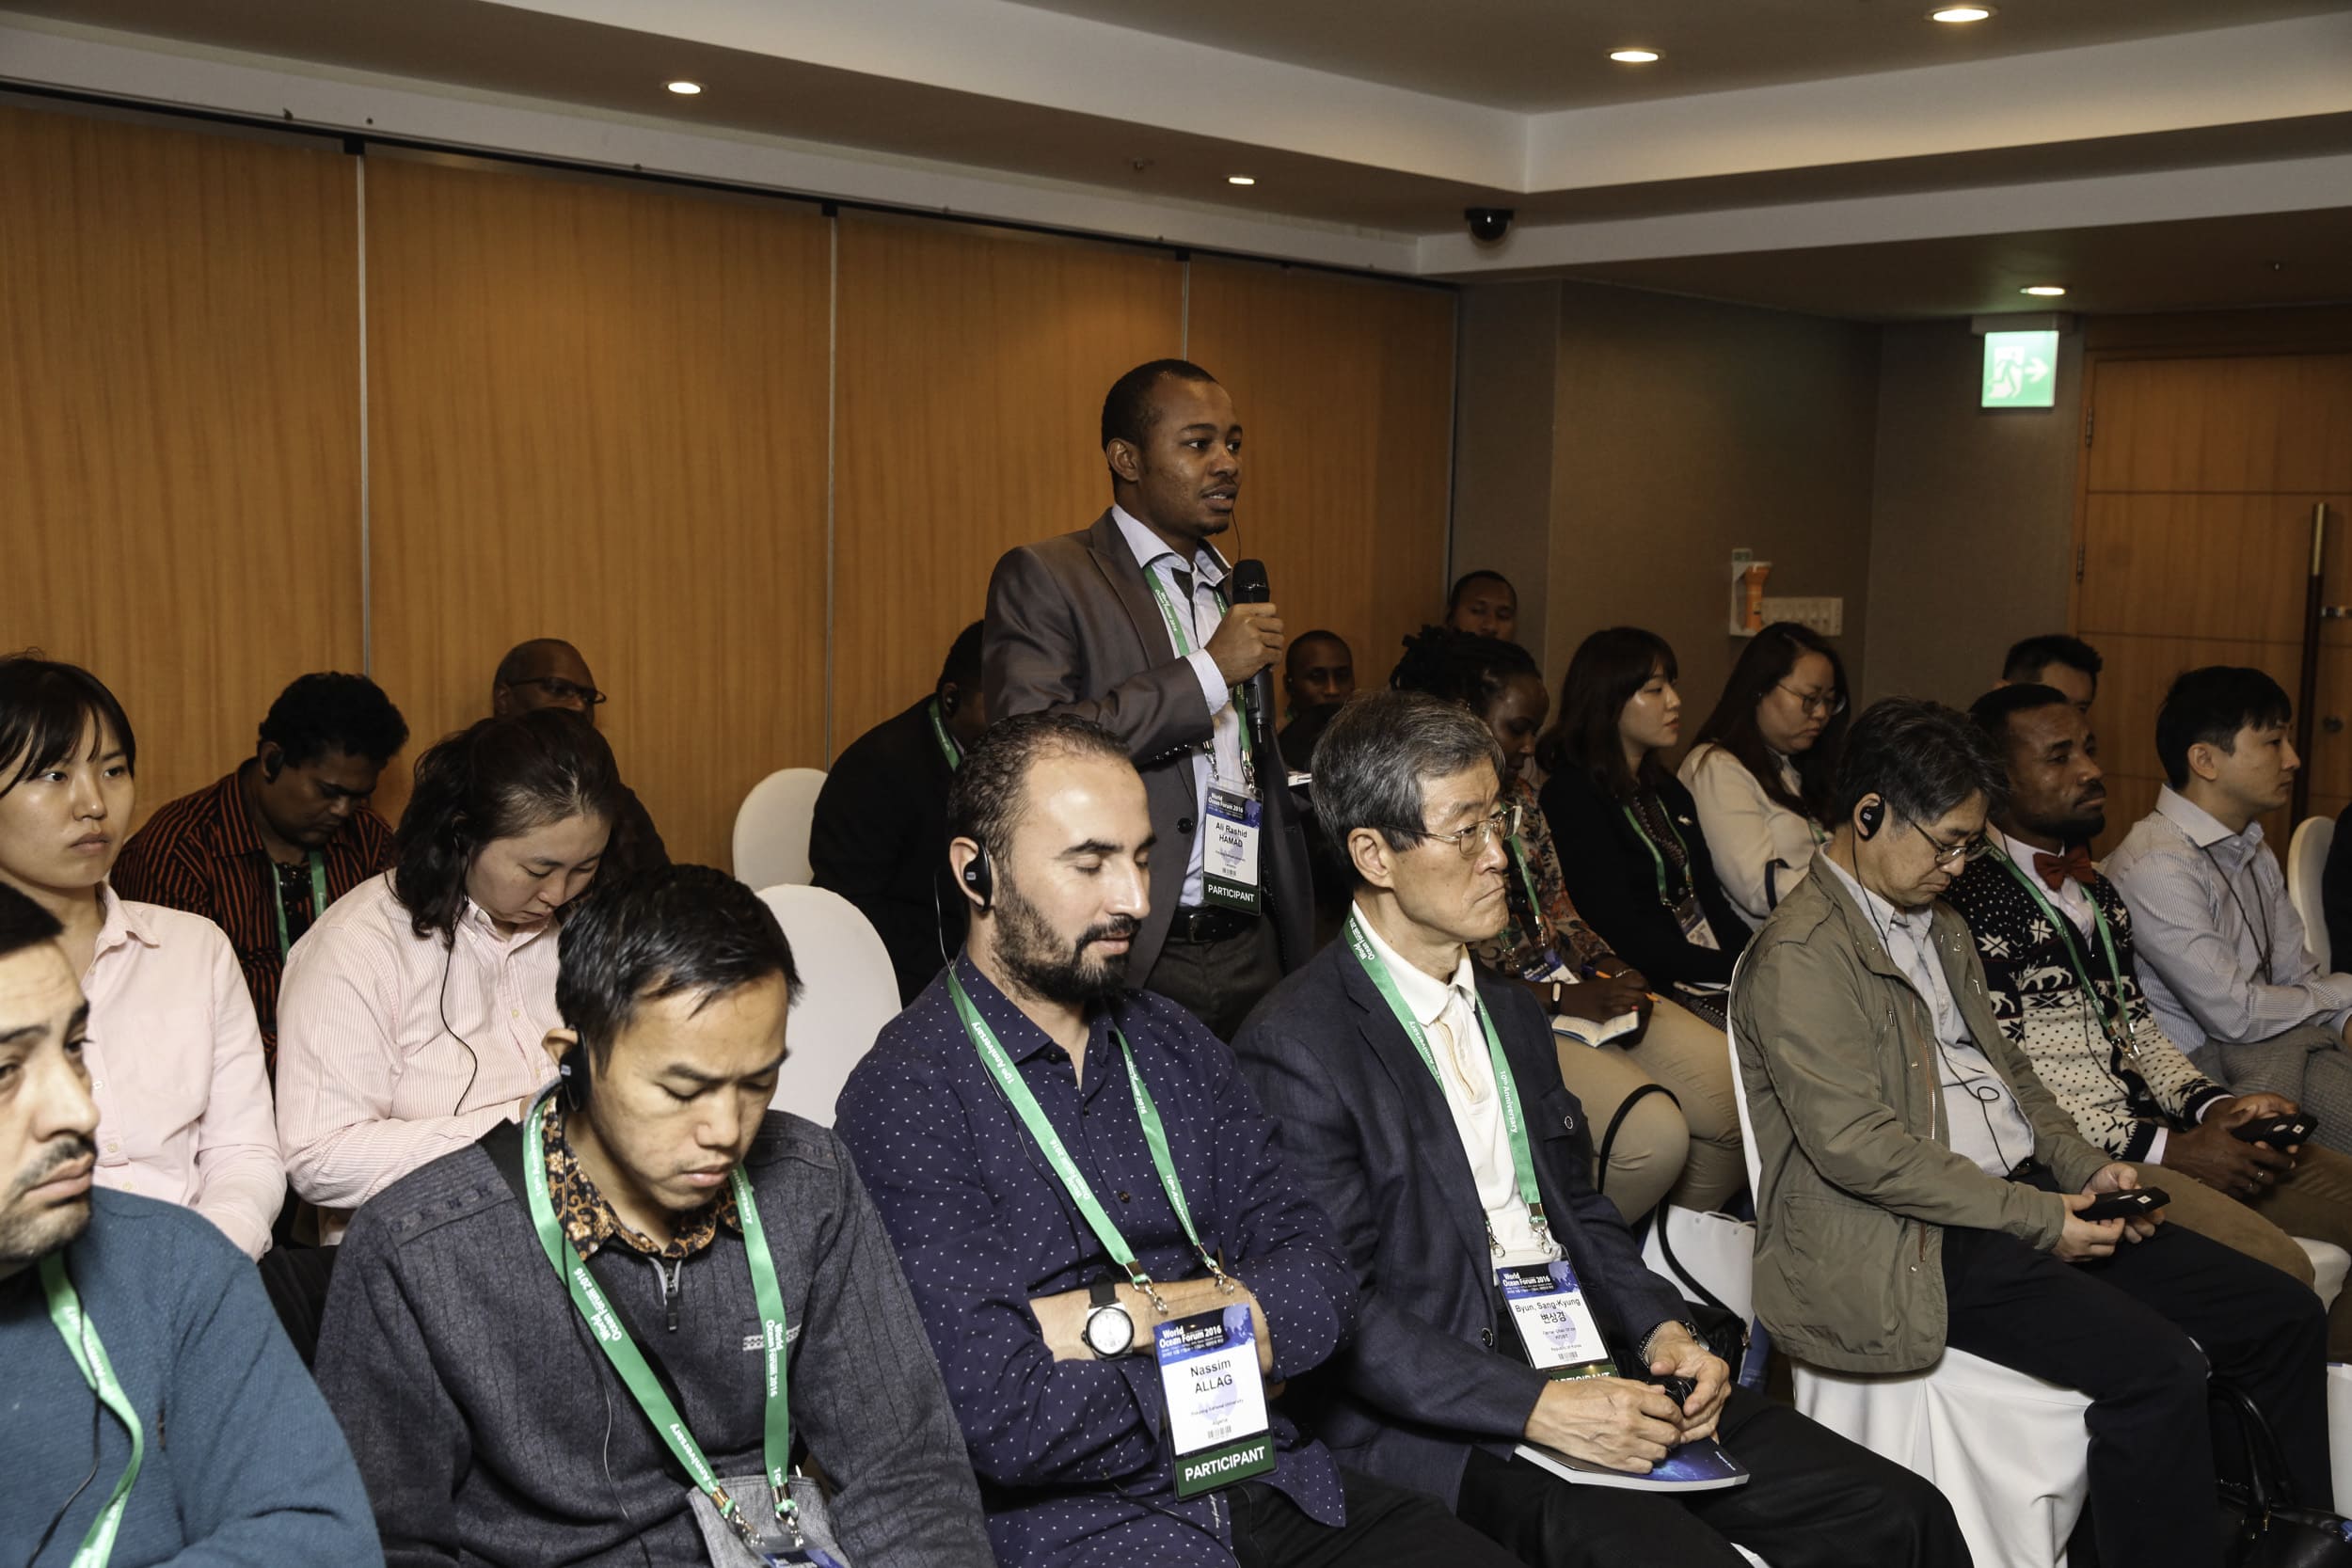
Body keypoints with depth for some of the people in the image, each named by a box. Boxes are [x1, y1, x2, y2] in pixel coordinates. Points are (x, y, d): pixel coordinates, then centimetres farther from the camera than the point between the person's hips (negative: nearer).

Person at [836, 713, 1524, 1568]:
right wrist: (1228, 1342, -3)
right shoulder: (905, 1100, -8)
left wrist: (1123, 1315, -11)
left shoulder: (1176, 1047, 12)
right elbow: (1003, 1422, -16)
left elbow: (1320, 1288, 5)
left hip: (1267, 1489, 5)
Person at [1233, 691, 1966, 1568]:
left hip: (1595, 1378, 8)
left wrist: (1661, 1332, 2)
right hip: (1447, 1427, -7)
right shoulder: (1298, 1047, -12)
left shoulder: (1512, 1014, 16)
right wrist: (1537, 1408, -20)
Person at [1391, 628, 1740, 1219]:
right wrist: (1562, 999, -17)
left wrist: (1608, 968, 0)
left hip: (1573, 987, 9)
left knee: (1737, 1091, -3)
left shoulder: (1517, 795, 13)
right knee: (1651, 1134, -24)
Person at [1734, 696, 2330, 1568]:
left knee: (2283, 1315, 3)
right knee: (2158, 1367, -25)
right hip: (1910, 1239, -9)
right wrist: (2037, 1218, -16)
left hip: (2026, 1198, 9)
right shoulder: (1800, 955, -13)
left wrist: (2085, 1169, 5)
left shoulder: (1941, 930, 18)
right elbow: (1856, 1147, -19)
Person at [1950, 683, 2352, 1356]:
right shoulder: (1972, 900, -12)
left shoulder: (2097, 892, 19)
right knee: (2277, 1271, -25)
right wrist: (2161, 1149, -15)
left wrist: (2212, 1105, 1)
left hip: (2155, 1125, 9)